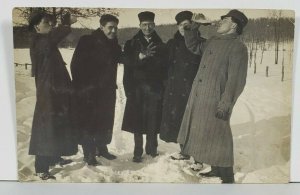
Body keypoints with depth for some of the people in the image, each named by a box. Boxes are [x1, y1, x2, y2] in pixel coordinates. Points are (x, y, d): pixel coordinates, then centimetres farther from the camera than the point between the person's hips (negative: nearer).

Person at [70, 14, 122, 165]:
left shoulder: (113, 44, 7)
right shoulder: (87, 42, -11)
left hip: (107, 90, 6)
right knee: (88, 122, -1)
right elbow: (76, 66, -12)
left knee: (105, 121, 14)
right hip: (88, 92, -6)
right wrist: (81, 87, -15)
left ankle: (102, 148, 31)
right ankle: (89, 154, 11)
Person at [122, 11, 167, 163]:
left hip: (155, 89, 1)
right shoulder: (131, 44, 9)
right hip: (137, 89, -1)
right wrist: (141, 56, -21)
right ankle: (138, 152, 6)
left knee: (153, 121, -3)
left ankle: (152, 148, 13)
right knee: (137, 121, -3)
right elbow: (128, 63, -5)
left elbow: (163, 67, 8)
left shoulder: (160, 45, 11)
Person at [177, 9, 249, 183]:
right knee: (205, 134, 16)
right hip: (199, 99, 8)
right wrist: (194, 26, 16)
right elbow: (193, 46, 28)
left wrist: (225, 103, -21)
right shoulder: (212, 42, 15)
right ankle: (216, 169, 32)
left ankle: (227, 177, 14)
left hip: (215, 101, -8)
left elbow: (236, 79, -16)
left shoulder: (238, 47, -10)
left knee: (217, 136, -1)